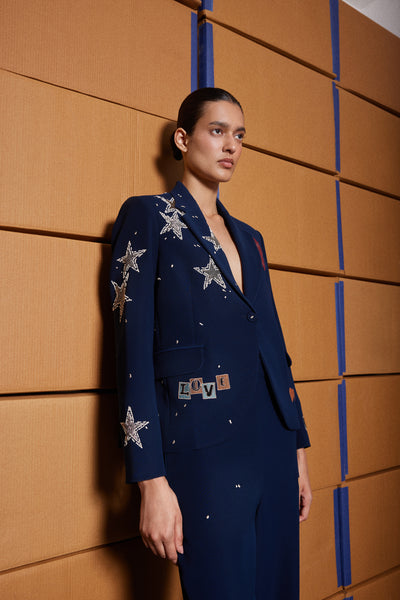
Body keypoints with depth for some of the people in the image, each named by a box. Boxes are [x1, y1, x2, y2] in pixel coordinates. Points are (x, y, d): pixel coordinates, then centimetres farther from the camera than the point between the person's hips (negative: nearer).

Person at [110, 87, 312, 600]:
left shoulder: (248, 237, 17)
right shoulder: (147, 217, -1)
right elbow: (134, 350, -9)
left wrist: (298, 448, 14)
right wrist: (152, 481, -15)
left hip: (273, 440, 6)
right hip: (204, 446, -6)